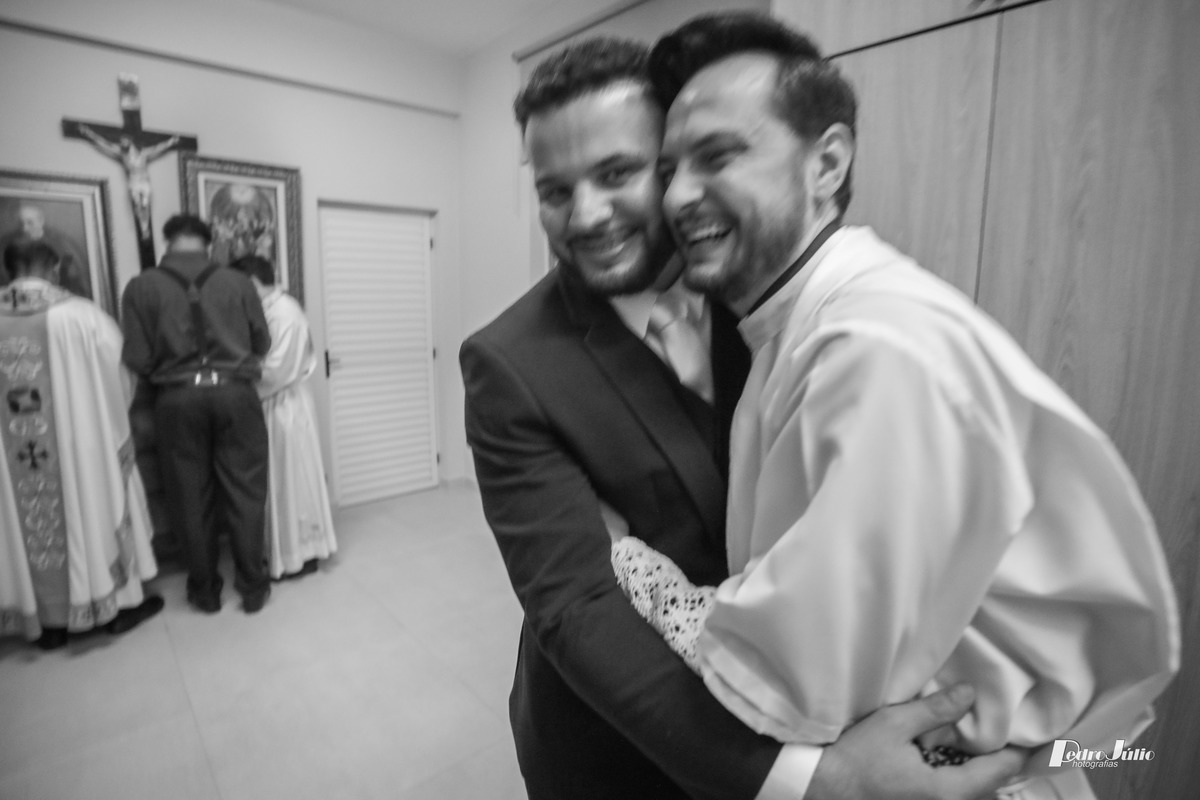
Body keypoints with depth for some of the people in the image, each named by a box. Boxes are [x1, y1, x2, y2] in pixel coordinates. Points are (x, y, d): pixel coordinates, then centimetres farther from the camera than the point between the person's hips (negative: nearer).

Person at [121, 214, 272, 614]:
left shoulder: (141, 287, 0)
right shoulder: (237, 281, 1)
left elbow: (137, 359, -4)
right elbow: (262, 343, 4)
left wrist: (168, 369, 17)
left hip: (177, 399, 1)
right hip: (235, 393, 0)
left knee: (192, 498, 12)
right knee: (244, 492, 9)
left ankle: (204, 590, 25)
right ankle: (252, 586, 18)